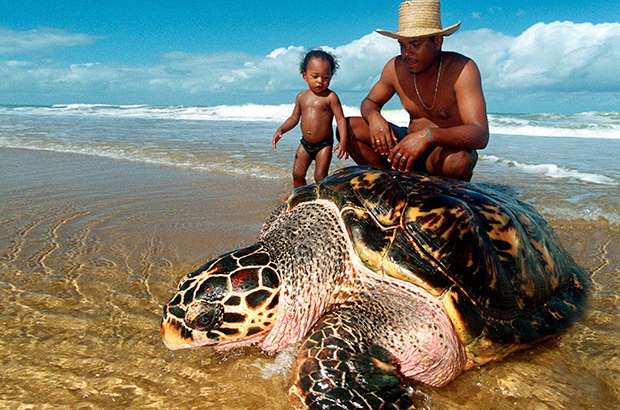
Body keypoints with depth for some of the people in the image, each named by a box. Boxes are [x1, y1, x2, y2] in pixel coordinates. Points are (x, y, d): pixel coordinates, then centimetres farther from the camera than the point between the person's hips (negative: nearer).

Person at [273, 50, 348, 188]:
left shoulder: (330, 97, -11)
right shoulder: (301, 96, 5)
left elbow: (341, 119, -13)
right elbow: (294, 118, 14)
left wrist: (343, 141, -25)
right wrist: (281, 130, -1)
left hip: (324, 144, -5)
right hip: (305, 144, 5)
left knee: (320, 177, -7)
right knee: (297, 174, 8)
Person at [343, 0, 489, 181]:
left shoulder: (462, 70, -21)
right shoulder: (395, 68, -6)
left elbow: (481, 136, -31)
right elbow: (369, 102, 8)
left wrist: (428, 135, -49)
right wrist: (374, 117, -19)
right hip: (407, 146, 5)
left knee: (458, 159, -41)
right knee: (349, 126, -10)